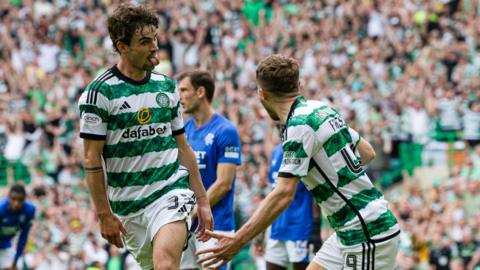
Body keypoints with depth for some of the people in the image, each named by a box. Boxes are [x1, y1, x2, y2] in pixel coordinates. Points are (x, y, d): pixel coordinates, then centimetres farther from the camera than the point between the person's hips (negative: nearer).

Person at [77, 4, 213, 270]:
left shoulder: (166, 86, 8)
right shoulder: (99, 92, -7)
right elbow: (92, 160, -6)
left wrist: (203, 201, 13)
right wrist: (104, 214, -9)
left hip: (171, 191, 1)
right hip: (127, 205, -1)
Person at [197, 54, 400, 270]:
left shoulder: (299, 125, -17)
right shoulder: (322, 109, 9)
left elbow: (283, 195, -24)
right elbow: (368, 153, 18)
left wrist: (237, 241, -24)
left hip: (366, 234, -9)